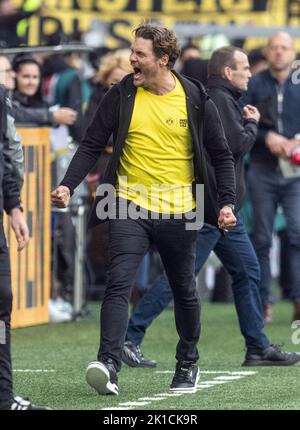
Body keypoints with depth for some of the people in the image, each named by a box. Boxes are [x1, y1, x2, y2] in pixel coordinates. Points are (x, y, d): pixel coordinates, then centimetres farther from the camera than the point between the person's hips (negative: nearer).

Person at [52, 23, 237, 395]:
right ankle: (108, 365, -26)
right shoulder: (121, 96, -1)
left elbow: (221, 155, 6)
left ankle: (188, 364, 33)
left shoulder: (195, 100, -2)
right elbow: (91, 146, 3)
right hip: (129, 208, 0)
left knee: (184, 291, 13)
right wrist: (68, 185, -11)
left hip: (179, 212, 1)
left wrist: (226, 203, -3)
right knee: (118, 283, -18)